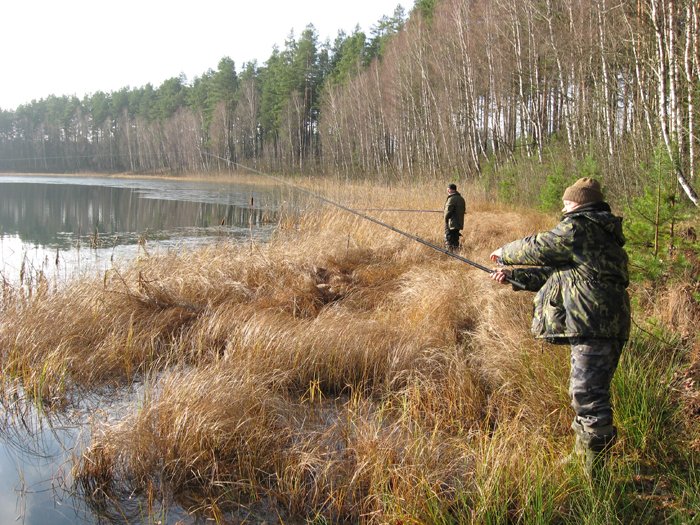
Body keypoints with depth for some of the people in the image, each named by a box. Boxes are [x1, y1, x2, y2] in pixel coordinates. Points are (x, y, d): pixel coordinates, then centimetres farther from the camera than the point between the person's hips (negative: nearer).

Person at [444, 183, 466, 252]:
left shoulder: (451, 199, -16)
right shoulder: (461, 199, 11)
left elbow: (448, 212, -17)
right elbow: (464, 210, 17)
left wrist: (446, 220, -3)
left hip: (451, 224, -9)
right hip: (459, 223, 9)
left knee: (449, 241, -4)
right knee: (455, 240, 16)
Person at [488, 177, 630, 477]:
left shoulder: (576, 229, -11)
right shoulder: (597, 233, 22)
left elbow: (536, 249, -3)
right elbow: (553, 271, 23)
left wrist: (504, 253, 16)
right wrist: (512, 276, 22)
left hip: (594, 327, -11)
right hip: (602, 325, 11)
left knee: (588, 395, -7)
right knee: (585, 391, 21)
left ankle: (594, 474, 0)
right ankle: (584, 451, 35)